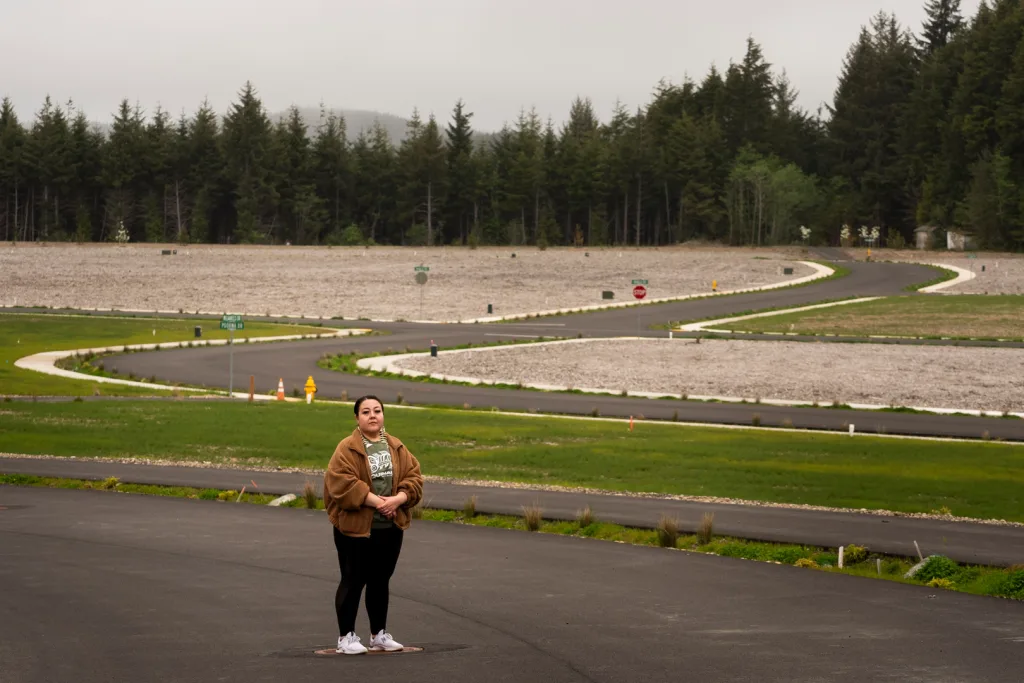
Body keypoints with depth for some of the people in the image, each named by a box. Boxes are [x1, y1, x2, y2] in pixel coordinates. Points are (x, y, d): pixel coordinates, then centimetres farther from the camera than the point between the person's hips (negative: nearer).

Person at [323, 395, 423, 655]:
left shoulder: (397, 448, 9)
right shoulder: (347, 448, -9)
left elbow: (414, 477, 4)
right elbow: (341, 482, -19)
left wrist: (397, 499, -15)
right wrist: (375, 501, -22)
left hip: (391, 528, 5)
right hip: (355, 527, -5)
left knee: (381, 581, 14)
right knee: (353, 582, -1)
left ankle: (379, 634, 25)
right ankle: (346, 637, 7)